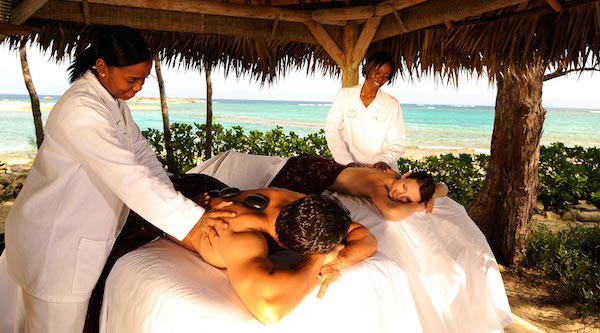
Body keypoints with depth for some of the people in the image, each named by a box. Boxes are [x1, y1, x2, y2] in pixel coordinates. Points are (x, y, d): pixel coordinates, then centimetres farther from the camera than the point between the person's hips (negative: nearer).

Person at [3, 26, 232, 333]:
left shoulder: (115, 102, 5)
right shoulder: (81, 109, -26)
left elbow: (141, 153, 3)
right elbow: (128, 177, -32)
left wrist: (173, 203, -8)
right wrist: (189, 219, -29)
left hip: (80, 235, 8)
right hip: (54, 241, -8)